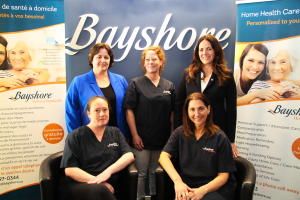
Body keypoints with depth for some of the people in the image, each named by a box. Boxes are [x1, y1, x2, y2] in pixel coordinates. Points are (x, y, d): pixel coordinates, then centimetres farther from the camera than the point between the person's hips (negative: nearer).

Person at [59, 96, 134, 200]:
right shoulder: (75, 136, 6)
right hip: (76, 186, -3)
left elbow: (129, 156, 5)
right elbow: (69, 170, -3)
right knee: (99, 190, -36)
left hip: (107, 187, 3)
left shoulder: (115, 133, 17)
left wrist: (109, 171, -14)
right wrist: (99, 182, -14)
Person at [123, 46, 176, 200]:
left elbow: (172, 114, 9)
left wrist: (172, 136, 5)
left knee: (157, 172, 14)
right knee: (141, 174, 4)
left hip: (162, 139, 3)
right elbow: (129, 111, -6)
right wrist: (135, 135, -11)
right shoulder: (136, 83, -1)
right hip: (142, 139, -3)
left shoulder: (169, 86, 8)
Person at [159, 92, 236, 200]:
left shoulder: (220, 138, -5)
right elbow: (164, 156, -6)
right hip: (188, 188, 3)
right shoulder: (180, 133, 4)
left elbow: (223, 175, -4)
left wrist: (202, 190, -20)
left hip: (216, 188, -3)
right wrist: (177, 181, -22)